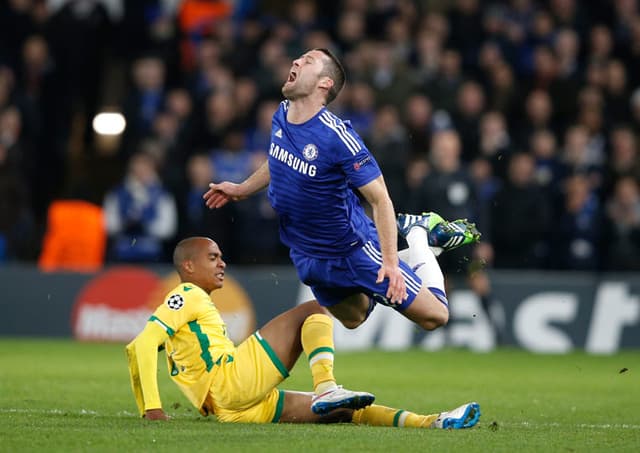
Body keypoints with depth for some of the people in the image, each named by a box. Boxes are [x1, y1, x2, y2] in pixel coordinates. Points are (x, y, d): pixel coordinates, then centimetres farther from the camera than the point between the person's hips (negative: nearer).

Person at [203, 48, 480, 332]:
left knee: (434, 317, -2)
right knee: (353, 319, 26)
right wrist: (243, 189, 23)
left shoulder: (336, 136, -29)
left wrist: (390, 262, -32)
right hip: (305, 253, 7)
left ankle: (417, 234, 20)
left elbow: (380, 199, -26)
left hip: (352, 249, -6)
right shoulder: (281, 115, -7)